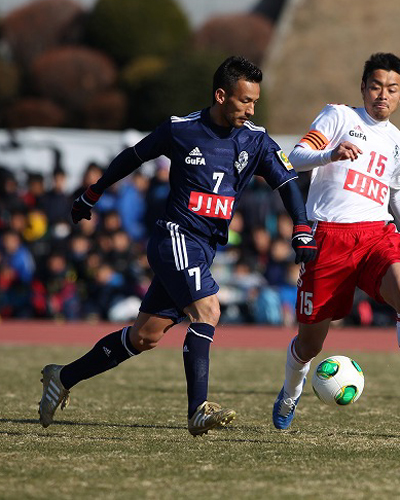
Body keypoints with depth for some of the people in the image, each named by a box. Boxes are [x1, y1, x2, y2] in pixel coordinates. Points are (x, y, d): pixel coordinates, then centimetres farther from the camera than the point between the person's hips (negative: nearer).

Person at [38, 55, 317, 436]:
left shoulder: (255, 141, 3)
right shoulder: (180, 130, -5)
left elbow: (287, 182, 4)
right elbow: (132, 157, 10)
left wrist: (302, 233, -12)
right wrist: (91, 196, 20)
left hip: (204, 248, 5)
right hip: (176, 237, -5)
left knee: (146, 336, 8)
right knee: (207, 311, -25)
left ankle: (64, 377, 22)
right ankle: (198, 411, -27)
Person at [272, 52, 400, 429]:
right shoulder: (339, 116, 6)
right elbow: (295, 160, -6)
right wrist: (331, 154, -25)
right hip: (329, 235, -3)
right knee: (310, 341, 5)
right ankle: (290, 394, 36)